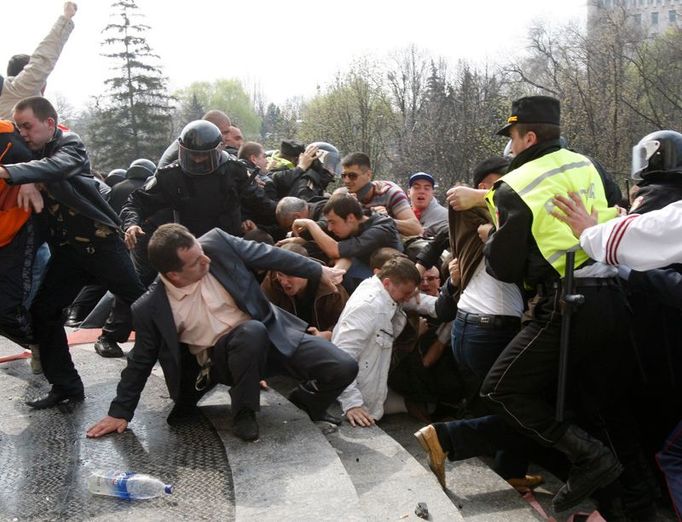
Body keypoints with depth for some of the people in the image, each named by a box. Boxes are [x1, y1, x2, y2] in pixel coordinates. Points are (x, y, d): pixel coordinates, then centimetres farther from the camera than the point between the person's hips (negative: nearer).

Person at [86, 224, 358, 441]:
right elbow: (141, 360, 0)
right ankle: (244, 412, -14)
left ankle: (306, 399, 17)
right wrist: (120, 411, 4)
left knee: (343, 368, -16)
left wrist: (318, 271, 5)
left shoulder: (216, 242, -13)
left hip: (270, 332, 2)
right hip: (222, 357, -2)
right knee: (252, 331, -39)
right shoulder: (151, 308, -15)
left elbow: (268, 255, 0)